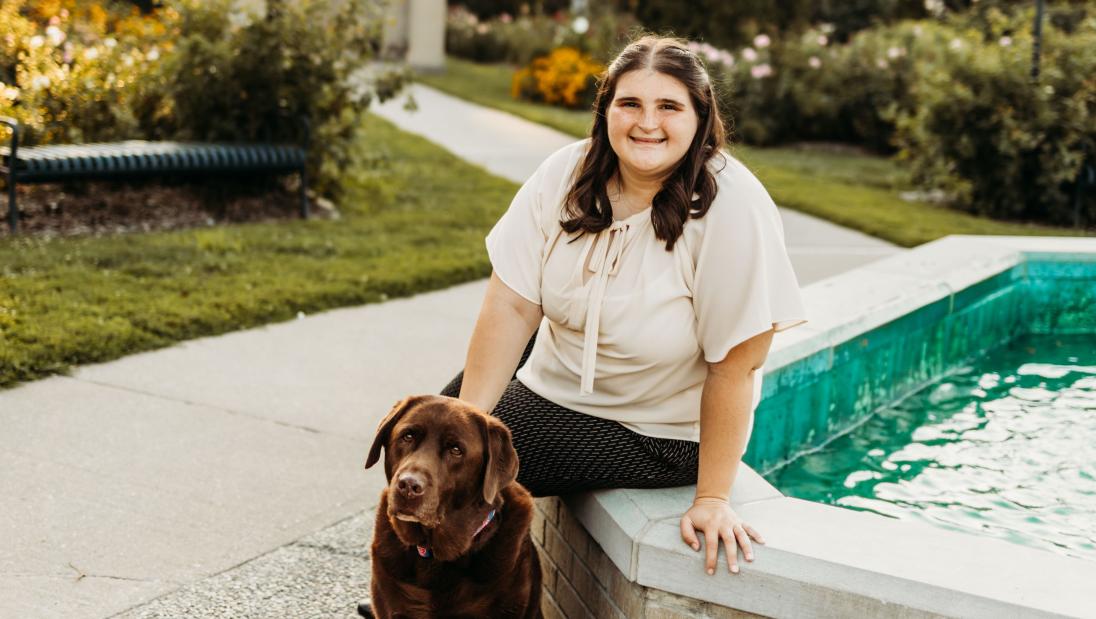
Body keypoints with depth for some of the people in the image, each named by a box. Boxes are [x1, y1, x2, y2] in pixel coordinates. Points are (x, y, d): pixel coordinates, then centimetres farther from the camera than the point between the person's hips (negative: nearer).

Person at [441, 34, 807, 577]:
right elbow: (513, 304, -14)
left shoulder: (732, 207, -27)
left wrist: (712, 499, -21)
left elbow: (735, 365, -24)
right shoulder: (566, 175, -11)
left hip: (658, 433, -5)